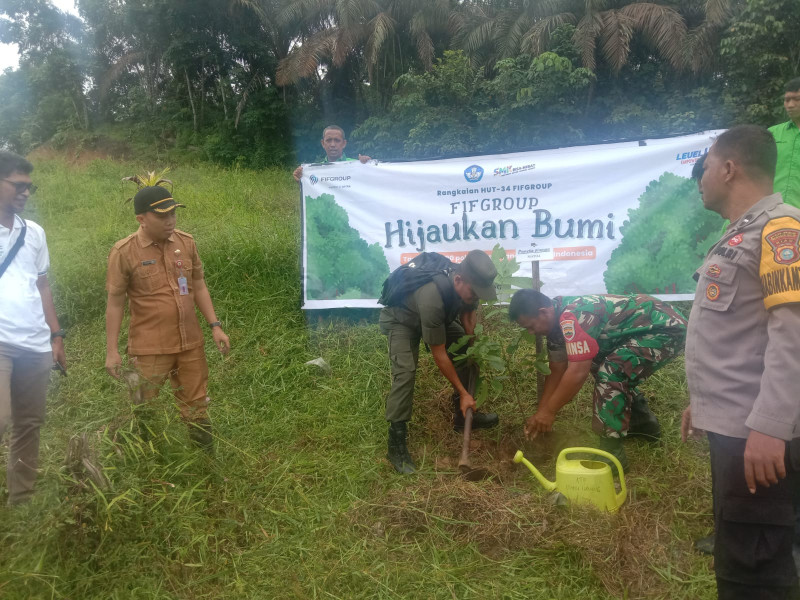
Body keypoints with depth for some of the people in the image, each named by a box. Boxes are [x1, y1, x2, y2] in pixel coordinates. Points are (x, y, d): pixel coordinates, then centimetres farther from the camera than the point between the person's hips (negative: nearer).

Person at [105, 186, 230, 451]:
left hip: (190, 343, 4)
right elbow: (115, 302, -5)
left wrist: (215, 326, 4)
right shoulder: (124, 252, -10)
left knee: (196, 407, 15)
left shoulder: (186, 242, 1)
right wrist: (111, 350, -7)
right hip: (150, 349, -4)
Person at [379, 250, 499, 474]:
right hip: (400, 320, -7)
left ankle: (462, 415, 14)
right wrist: (463, 393, -27)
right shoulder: (432, 299, -44)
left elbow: (468, 311, 2)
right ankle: (396, 445, -19)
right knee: (405, 371, -26)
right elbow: (439, 355, -33)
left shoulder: (468, 283, -24)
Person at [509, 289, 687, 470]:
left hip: (667, 328, -11)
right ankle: (643, 423, 37)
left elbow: (577, 373, -29)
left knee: (610, 373, -26)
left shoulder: (573, 317, -28)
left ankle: (611, 454, -17)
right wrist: (540, 413, 5)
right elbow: (556, 370, 8)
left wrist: (549, 411, -19)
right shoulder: (557, 319, 3)